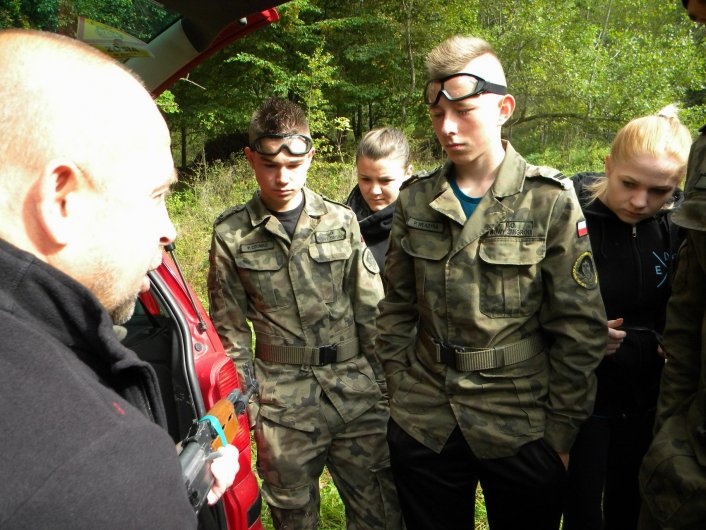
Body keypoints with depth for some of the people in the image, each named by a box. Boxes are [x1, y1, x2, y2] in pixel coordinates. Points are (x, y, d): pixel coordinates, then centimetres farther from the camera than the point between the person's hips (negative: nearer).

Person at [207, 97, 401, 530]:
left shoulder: (341, 221, 1)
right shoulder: (232, 233, -1)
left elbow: (372, 312, 4)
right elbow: (231, 329, 4)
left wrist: (388, 388, 3)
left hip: (358, 392, 1)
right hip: (283, 401, -1)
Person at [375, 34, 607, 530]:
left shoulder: (551, 200, -10)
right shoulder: (416, 199, 0)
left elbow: (578, 329, -7)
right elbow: (397, 308, 7)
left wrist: (561, 430, -5)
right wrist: (400, 391, 5)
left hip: (522, 430, -2)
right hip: (423, 426, 3)